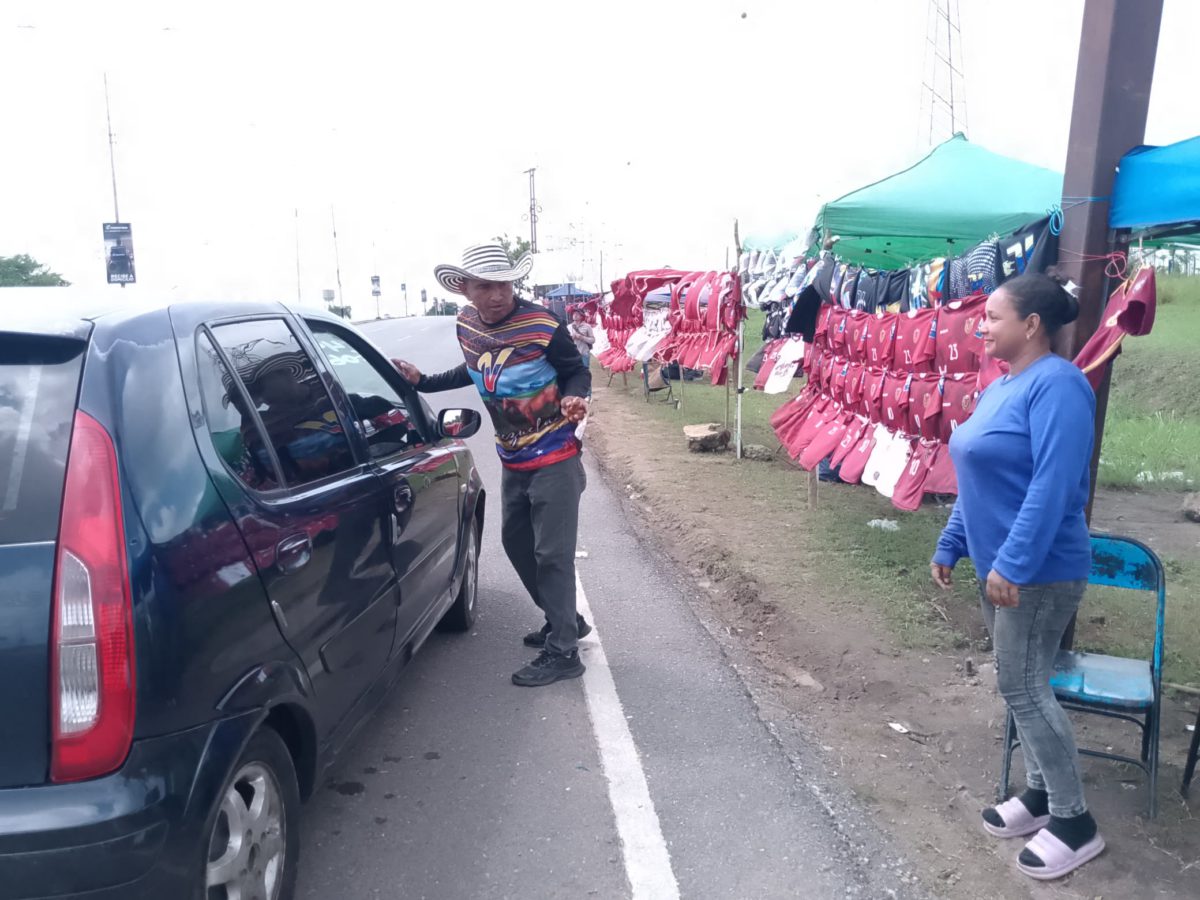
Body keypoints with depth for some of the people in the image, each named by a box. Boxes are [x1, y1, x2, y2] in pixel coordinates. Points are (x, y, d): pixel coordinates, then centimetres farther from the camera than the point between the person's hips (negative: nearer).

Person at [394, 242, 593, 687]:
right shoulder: (466, 324, -2)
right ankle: (564, 620, 34)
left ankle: (562, 651, 7)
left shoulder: (542, 326, -21)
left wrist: (574, 398, -30)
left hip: (554, 456, -7)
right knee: (516, 542, 17)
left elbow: (578, 372, -10)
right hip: (512, 459, 7)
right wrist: (423, 382, 13)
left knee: (552, 552, -5)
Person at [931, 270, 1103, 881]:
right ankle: (1041, 793, 32)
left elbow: (1053, 485, -26)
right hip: (999, 565, 9)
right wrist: (950, 545, 16)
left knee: (1023, 688, -2)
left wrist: (1014, 564, -28)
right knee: (1022, 685, 17)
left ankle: (1075, 822, 14)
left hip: (1038, 571, -9)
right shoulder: (998, 388, 11)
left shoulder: (1056, 384, -18)